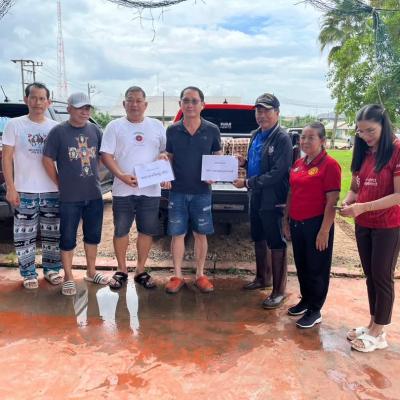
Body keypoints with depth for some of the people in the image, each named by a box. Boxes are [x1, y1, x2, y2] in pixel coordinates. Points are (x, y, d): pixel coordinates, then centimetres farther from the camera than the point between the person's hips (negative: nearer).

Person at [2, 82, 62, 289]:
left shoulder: (56, 127, 6)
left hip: (53, 191, 2)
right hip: (25, 191, -2)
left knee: (53, 234, 10)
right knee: (25, 235, 4)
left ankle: (51, 269, 25)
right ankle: (29, 274, 17)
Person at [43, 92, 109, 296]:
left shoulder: (95, 130, 5)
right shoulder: (58, 131, -6)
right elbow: (47, 160, -4)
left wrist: (93, 177, 9)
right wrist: (61, 184, -2)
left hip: (94, 194, 4)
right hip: (69, 197, -4)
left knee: (93, 235, 14)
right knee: (68, 238, 6)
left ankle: (91, 271, 31)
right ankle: (68, 278, 19)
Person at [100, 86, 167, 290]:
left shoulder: (157, 126, 8)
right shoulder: (115, 126, 2)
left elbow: (167, 151, 14)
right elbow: (106, 156, -3)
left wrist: (164, 155, -11)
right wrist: (121, 175, -18)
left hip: (150, 190, 2)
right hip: (123, 190, -1)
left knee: (147, 231, 8)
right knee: (121, 231, 7)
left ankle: (140, 270, 23)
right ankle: (121, 270, 24)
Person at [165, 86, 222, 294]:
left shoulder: (212, 130, -1)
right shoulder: (172, 130, 1)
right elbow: (168, 158, 9)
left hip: (202, 192, 0)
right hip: (177, 191, 1)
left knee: (200, 234, 9)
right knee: (177, 234, 5)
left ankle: (200, 275, 23)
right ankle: (177, 276, 19)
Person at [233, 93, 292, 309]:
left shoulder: (282, 138, -16)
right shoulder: (255, 135, 9)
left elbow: (277, 173, -23)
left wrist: (247, 182, -21)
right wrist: (244, 162, -2)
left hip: (273, 199, -8)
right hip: (255, 196, 8)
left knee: (276, 244, 1)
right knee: (258, 239, 19)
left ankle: (279, 291, 13)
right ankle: (262, 277, 38)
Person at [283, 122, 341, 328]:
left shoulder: (330, 165, -12)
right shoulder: (298, 164, 8)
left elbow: (332, 201, -15)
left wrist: (324, 231, -18)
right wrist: (286, 220, 14)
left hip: (316, 224, -6)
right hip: (296, 223, 7)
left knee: (317, 268, 7)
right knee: (301, 265, 18)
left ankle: (315, 311, 22)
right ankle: (305, 300, 37)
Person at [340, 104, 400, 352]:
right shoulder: (363, 153, 8)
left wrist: (363, 207, -26)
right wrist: (347, 202, -9)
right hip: (363, 225, 7)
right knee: (370, 275, 15)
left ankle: (379, 334, 19)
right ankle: (372, 324, 31)